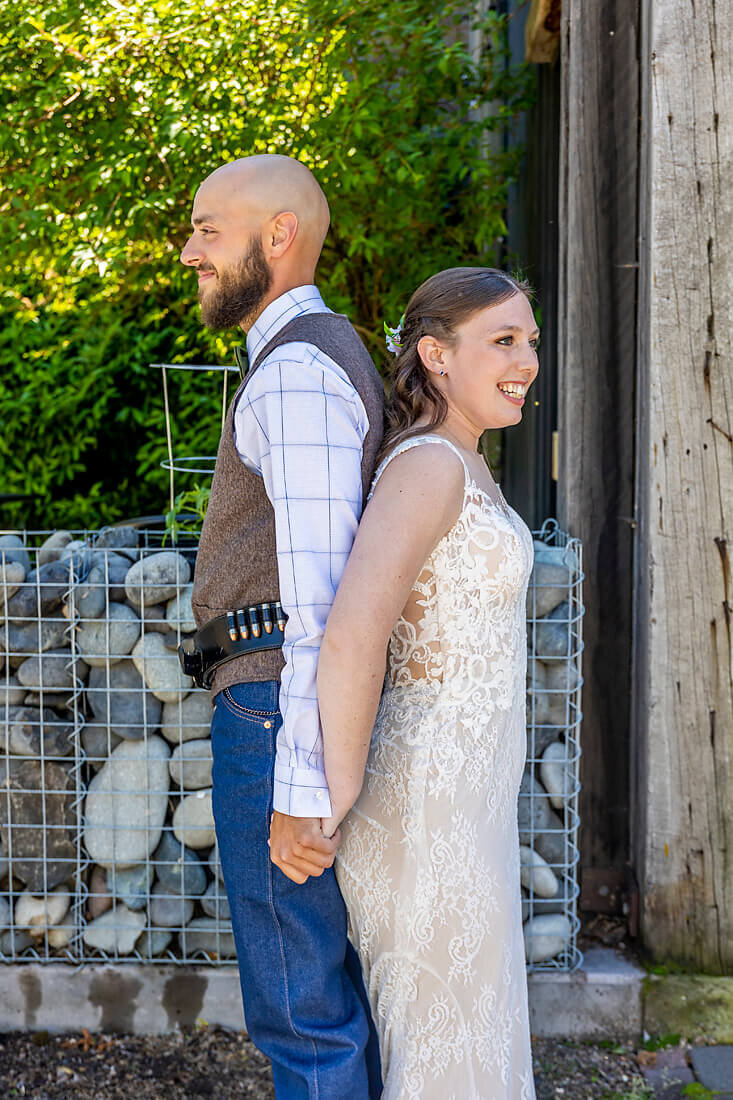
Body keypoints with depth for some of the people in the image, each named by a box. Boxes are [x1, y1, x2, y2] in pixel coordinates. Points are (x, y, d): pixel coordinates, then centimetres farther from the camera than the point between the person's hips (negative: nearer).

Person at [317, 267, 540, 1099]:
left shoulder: (453, 465, 11)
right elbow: (351, 639, -33)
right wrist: (339, 796, -23)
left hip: (457, 790, 9)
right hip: (432, 808, -9)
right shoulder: (426, 465, -20)